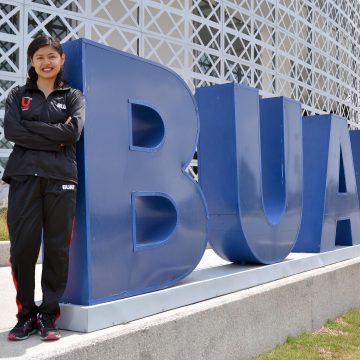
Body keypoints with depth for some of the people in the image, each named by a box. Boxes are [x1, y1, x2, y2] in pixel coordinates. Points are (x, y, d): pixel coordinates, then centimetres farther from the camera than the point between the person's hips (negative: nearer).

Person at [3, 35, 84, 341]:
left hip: (60, 178, 0)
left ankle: (49, 315, 13)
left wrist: (32, 129, -5)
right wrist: (54, 138, -7)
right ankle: (26, 314, 14)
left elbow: (73, 132, -5)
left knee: (57, 247, 0)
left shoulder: (73, 96, 14)